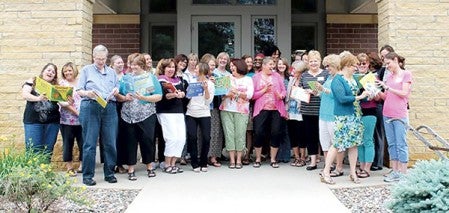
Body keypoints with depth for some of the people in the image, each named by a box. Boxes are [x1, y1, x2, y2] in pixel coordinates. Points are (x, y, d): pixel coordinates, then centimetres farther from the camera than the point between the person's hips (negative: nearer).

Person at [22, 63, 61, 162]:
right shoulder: (32, 82, 6)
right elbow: (24, 94, -8)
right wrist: (38, 98, -25)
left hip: (52, 122, 2)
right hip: (33, 121, -2)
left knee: (48, 151, 5)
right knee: (33, 150, -5)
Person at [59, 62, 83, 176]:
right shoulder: (62, 83, 3)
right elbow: (61, 102, -6)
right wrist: (75, 111, -15)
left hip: (82, 119, 2)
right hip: (67, 119, -2)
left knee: (83, 142, 2)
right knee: (68, 144, 3)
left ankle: (82, 165, 15)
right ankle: (69, 167, 12)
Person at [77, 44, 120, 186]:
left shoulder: (111, 72, 21)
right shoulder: (86, 70, 11)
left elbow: (117, 90, 21)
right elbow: (79, 91, 4)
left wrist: (116, 91, -3)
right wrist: (87, 93, -17)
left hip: (109, 108, 3)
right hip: (90, 108, -3)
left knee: (110, 143, 2)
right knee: (89, 143, -4)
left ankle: (109, 173, 13)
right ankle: (87, 175, 3)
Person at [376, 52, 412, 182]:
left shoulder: (406, 74, 0)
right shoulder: (389, 76, 16)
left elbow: (404, 93, -9)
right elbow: (386, 97, 14)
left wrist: (388, 87, -12)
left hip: (400, 115, -6)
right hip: (387, 114, 6)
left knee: (401, 144, -5)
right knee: (391, 144, 8)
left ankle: (403, 173, 0)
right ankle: (395, 172, 14)